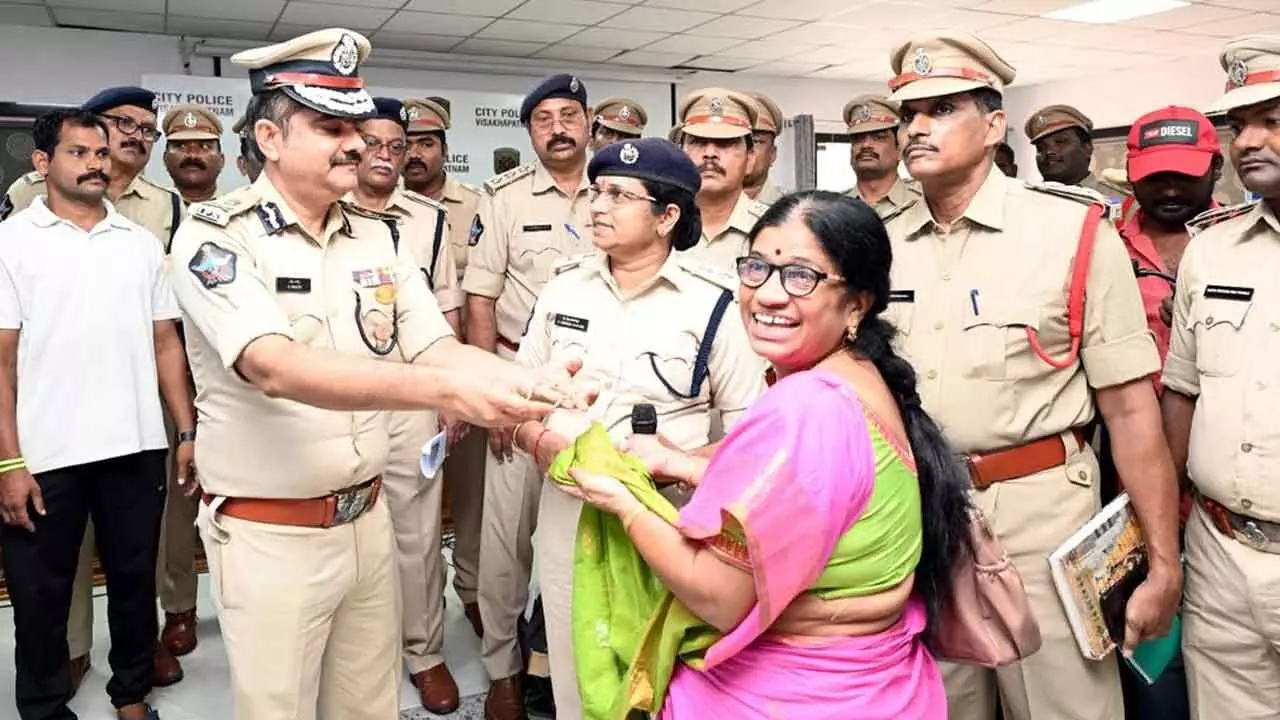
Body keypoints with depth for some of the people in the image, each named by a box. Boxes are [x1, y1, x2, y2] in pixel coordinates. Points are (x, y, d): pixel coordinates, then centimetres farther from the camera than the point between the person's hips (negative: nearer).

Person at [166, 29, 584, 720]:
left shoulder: (377, 235, 3)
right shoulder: (215, 236, -14)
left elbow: (439, 349, -2)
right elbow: (277, 368, -29)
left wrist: (526, 379, -23)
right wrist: (444, 389, -41)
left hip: (367, 520, 5)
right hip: (268, 537, -4)